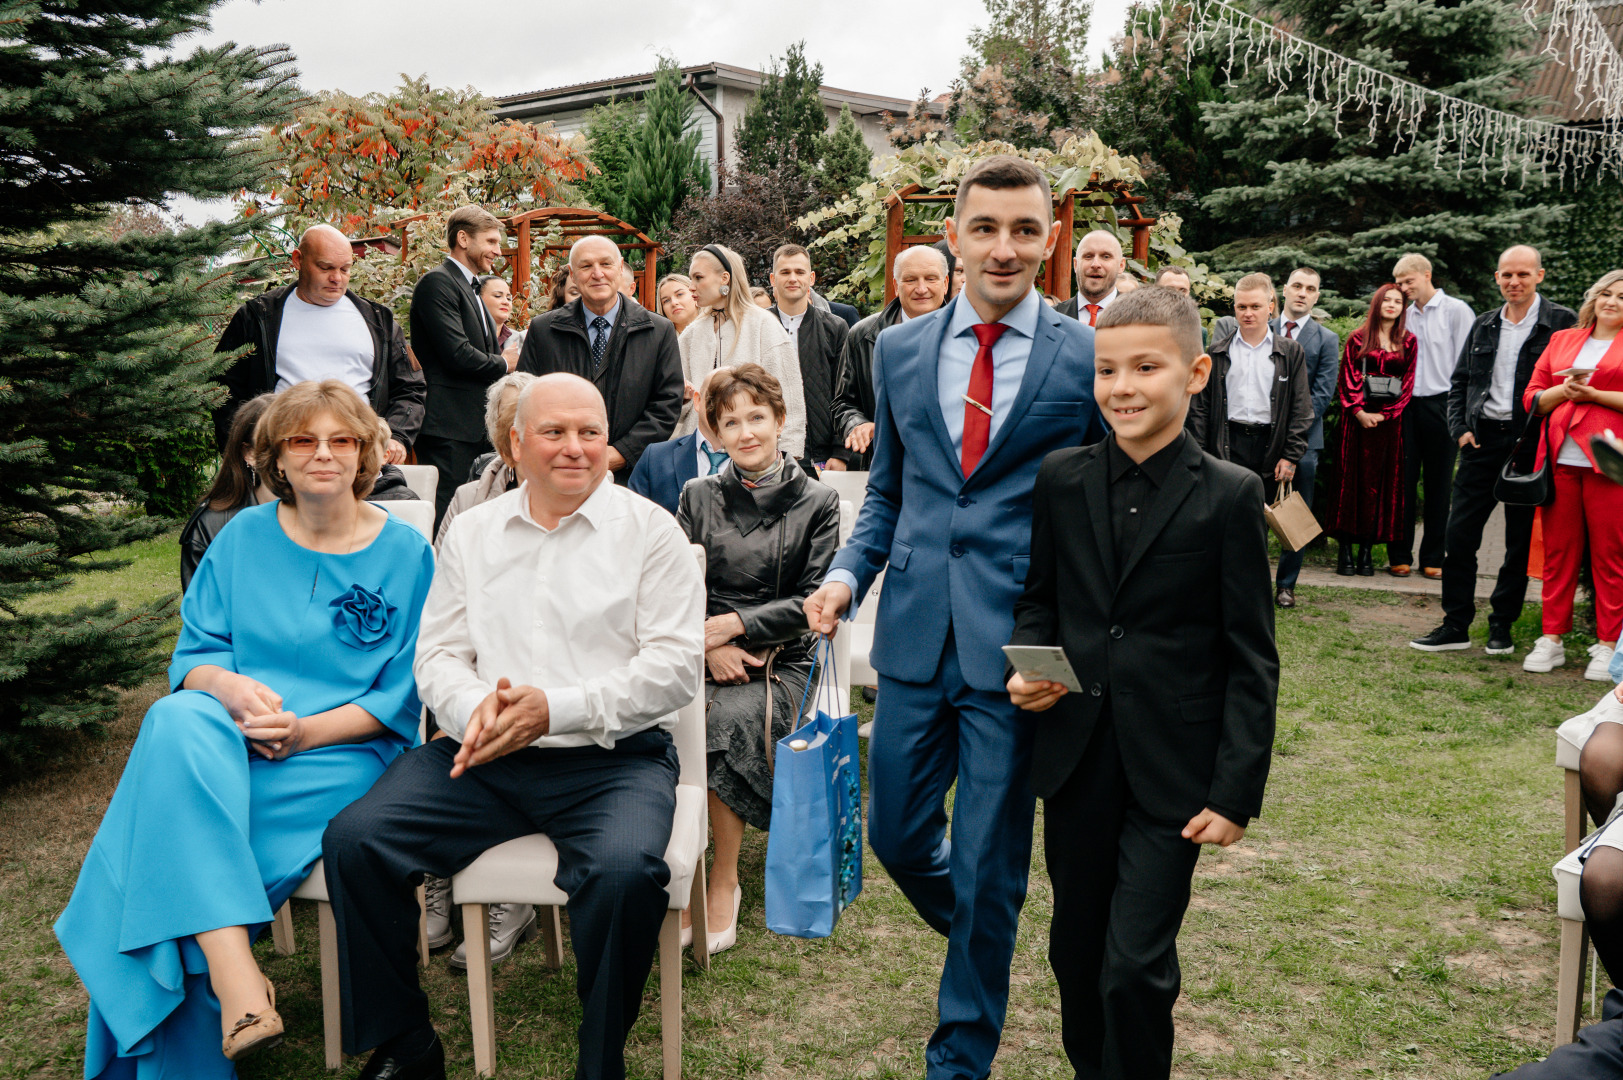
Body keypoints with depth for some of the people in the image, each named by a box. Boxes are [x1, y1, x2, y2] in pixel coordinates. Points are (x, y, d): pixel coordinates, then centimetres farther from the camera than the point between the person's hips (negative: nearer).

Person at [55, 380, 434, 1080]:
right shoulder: (244, 537, 12)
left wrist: (306, 731, -14)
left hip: (344, 752, -2)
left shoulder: (405, 553, 3)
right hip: (225, 736, 3)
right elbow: (194, 653, 11)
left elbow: (402, 695, 1)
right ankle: (234, 974, -41)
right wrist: (231, 686, -13)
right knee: (176, 722, -35)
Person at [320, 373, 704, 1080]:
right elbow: (438, 653, 13)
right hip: (485, 756, 4)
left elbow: (676, 664, -5)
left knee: (625, 870, -33)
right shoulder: (471, 532, 16)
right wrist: (476, 707, -11)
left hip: (613, 757, -3)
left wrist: (557, 708, -17)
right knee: (354, 840, -16)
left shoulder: (649, 531, 3)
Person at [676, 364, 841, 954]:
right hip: (701, 656, 2)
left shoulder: (816, 502, 5)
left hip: (781, 662, -2)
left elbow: (811, 602, -1)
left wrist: (733, 624, -11)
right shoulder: (697, 497, 11)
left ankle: (724, 881, -17)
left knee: (730, 718, -33)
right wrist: (709, 646, -11)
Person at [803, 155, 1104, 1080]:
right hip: (915, 633, 4)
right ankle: (982, 935, 46)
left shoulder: (1088, 359, -3)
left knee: (989, 866, 6)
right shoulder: (899, 350, 8)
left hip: (1017, 646, -3)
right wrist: (849, 573, 0)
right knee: (896, 836, 13)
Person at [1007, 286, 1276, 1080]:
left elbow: (1251, 659, -7)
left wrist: (1237, 790, -10)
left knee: (1136, 967, -2)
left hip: (1171, 772, -3)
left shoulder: (1230, 496, -8)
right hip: (1076, 756, 4)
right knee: (1076, 952, 17)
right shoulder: (1061, 478, 2)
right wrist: (1026, 667, -8)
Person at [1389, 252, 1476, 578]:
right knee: (1403, 481, 2)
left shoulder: (1456, 310, 0)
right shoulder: (1405, 316, 13)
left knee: (1438, 485, 3)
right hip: (1406, 405, 4)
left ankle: (1433, 558, 9)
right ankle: (1400, 557, 8)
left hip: (1441, 404, -4)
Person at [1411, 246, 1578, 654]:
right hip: (1482, 439, 4)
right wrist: (1460, 428, 4)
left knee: (1521, 540, 5)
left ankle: (1501, 625, 17)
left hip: (1529, 442, -4)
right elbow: (1459, 383, 17)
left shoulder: (1562, 322, -2)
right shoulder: (1484, 326, 12)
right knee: (1459, 535, 1)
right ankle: (1456, 625, 8)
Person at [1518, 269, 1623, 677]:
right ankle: (1551, 639, 11)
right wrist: (1564, 390, -3)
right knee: (1558, 550, 5)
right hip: (1560, 460, 3)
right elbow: (1532, 398, 15)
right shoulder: (1562, 340, 19)